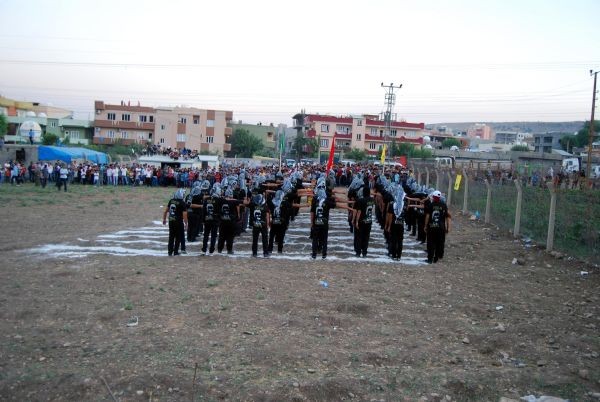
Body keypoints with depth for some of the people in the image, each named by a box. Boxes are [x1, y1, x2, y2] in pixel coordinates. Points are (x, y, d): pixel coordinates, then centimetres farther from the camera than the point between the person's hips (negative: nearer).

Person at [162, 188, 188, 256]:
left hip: (171, 221, 5)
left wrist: (164, 219, 24)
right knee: (178, 237, 9)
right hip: (178, 222, -5)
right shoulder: (182, 203, -14)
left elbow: (166, 210, 12)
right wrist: (186, 223, -8)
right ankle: (175, 251, 11)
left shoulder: (171, 201, 4)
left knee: (171, 237, 15)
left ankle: (170, 251, 18)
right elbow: (184, 214, -17)